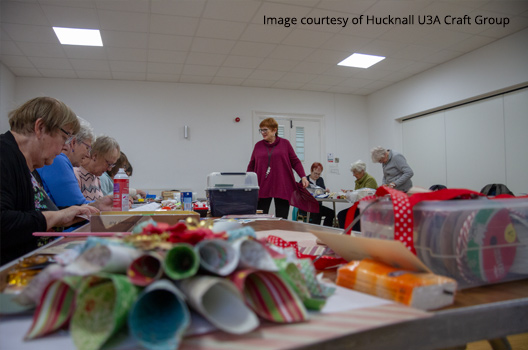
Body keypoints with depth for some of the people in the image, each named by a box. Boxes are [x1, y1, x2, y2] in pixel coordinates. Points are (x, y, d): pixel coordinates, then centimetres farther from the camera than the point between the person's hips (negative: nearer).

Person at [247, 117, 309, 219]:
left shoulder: (285, 143, 6)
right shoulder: (258, 145, 10)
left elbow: (295, 161, 6)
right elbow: (251, 165, 14)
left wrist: (303, 176, -5)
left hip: (282, 187, -1)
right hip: (262, 188, 1)